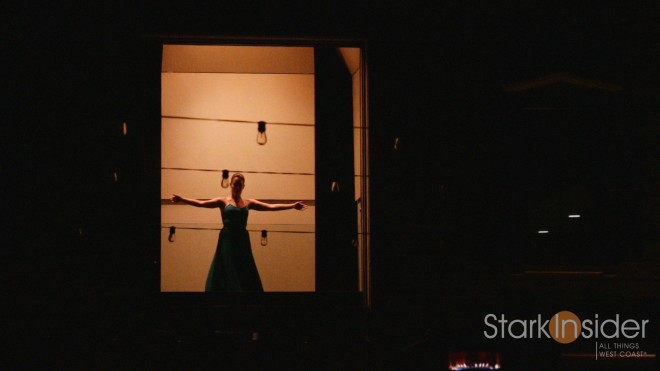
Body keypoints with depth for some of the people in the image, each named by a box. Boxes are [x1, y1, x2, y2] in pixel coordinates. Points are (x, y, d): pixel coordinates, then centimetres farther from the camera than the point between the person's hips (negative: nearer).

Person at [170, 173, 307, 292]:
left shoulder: (248, 202, 10)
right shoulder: (223, 201, 2)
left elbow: (270, 207, 7)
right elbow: (202, 203, -9)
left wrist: (292, 206, 1)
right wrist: (182, 199, -22)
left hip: (242, 240, 3)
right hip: (227, 240, -3)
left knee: (245, 274, 5)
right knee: (226, 273, -3)